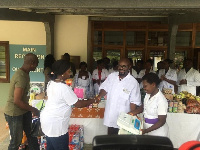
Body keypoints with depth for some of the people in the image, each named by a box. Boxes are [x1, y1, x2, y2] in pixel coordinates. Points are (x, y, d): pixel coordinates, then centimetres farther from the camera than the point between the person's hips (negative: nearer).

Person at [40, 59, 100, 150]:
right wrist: (93, 100, -4)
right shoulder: (64, 88, -25)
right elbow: (78, 104, -17)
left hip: (48, 119, 9)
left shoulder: (51, 83, 3)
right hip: (55, 124, -9)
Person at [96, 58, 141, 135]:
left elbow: (134, 102, -8)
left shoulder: (133, 82, -9)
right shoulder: (111, 76, 3)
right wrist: (99, 96, -8)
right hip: (110, 116, 4)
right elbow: (104, 88, 11)